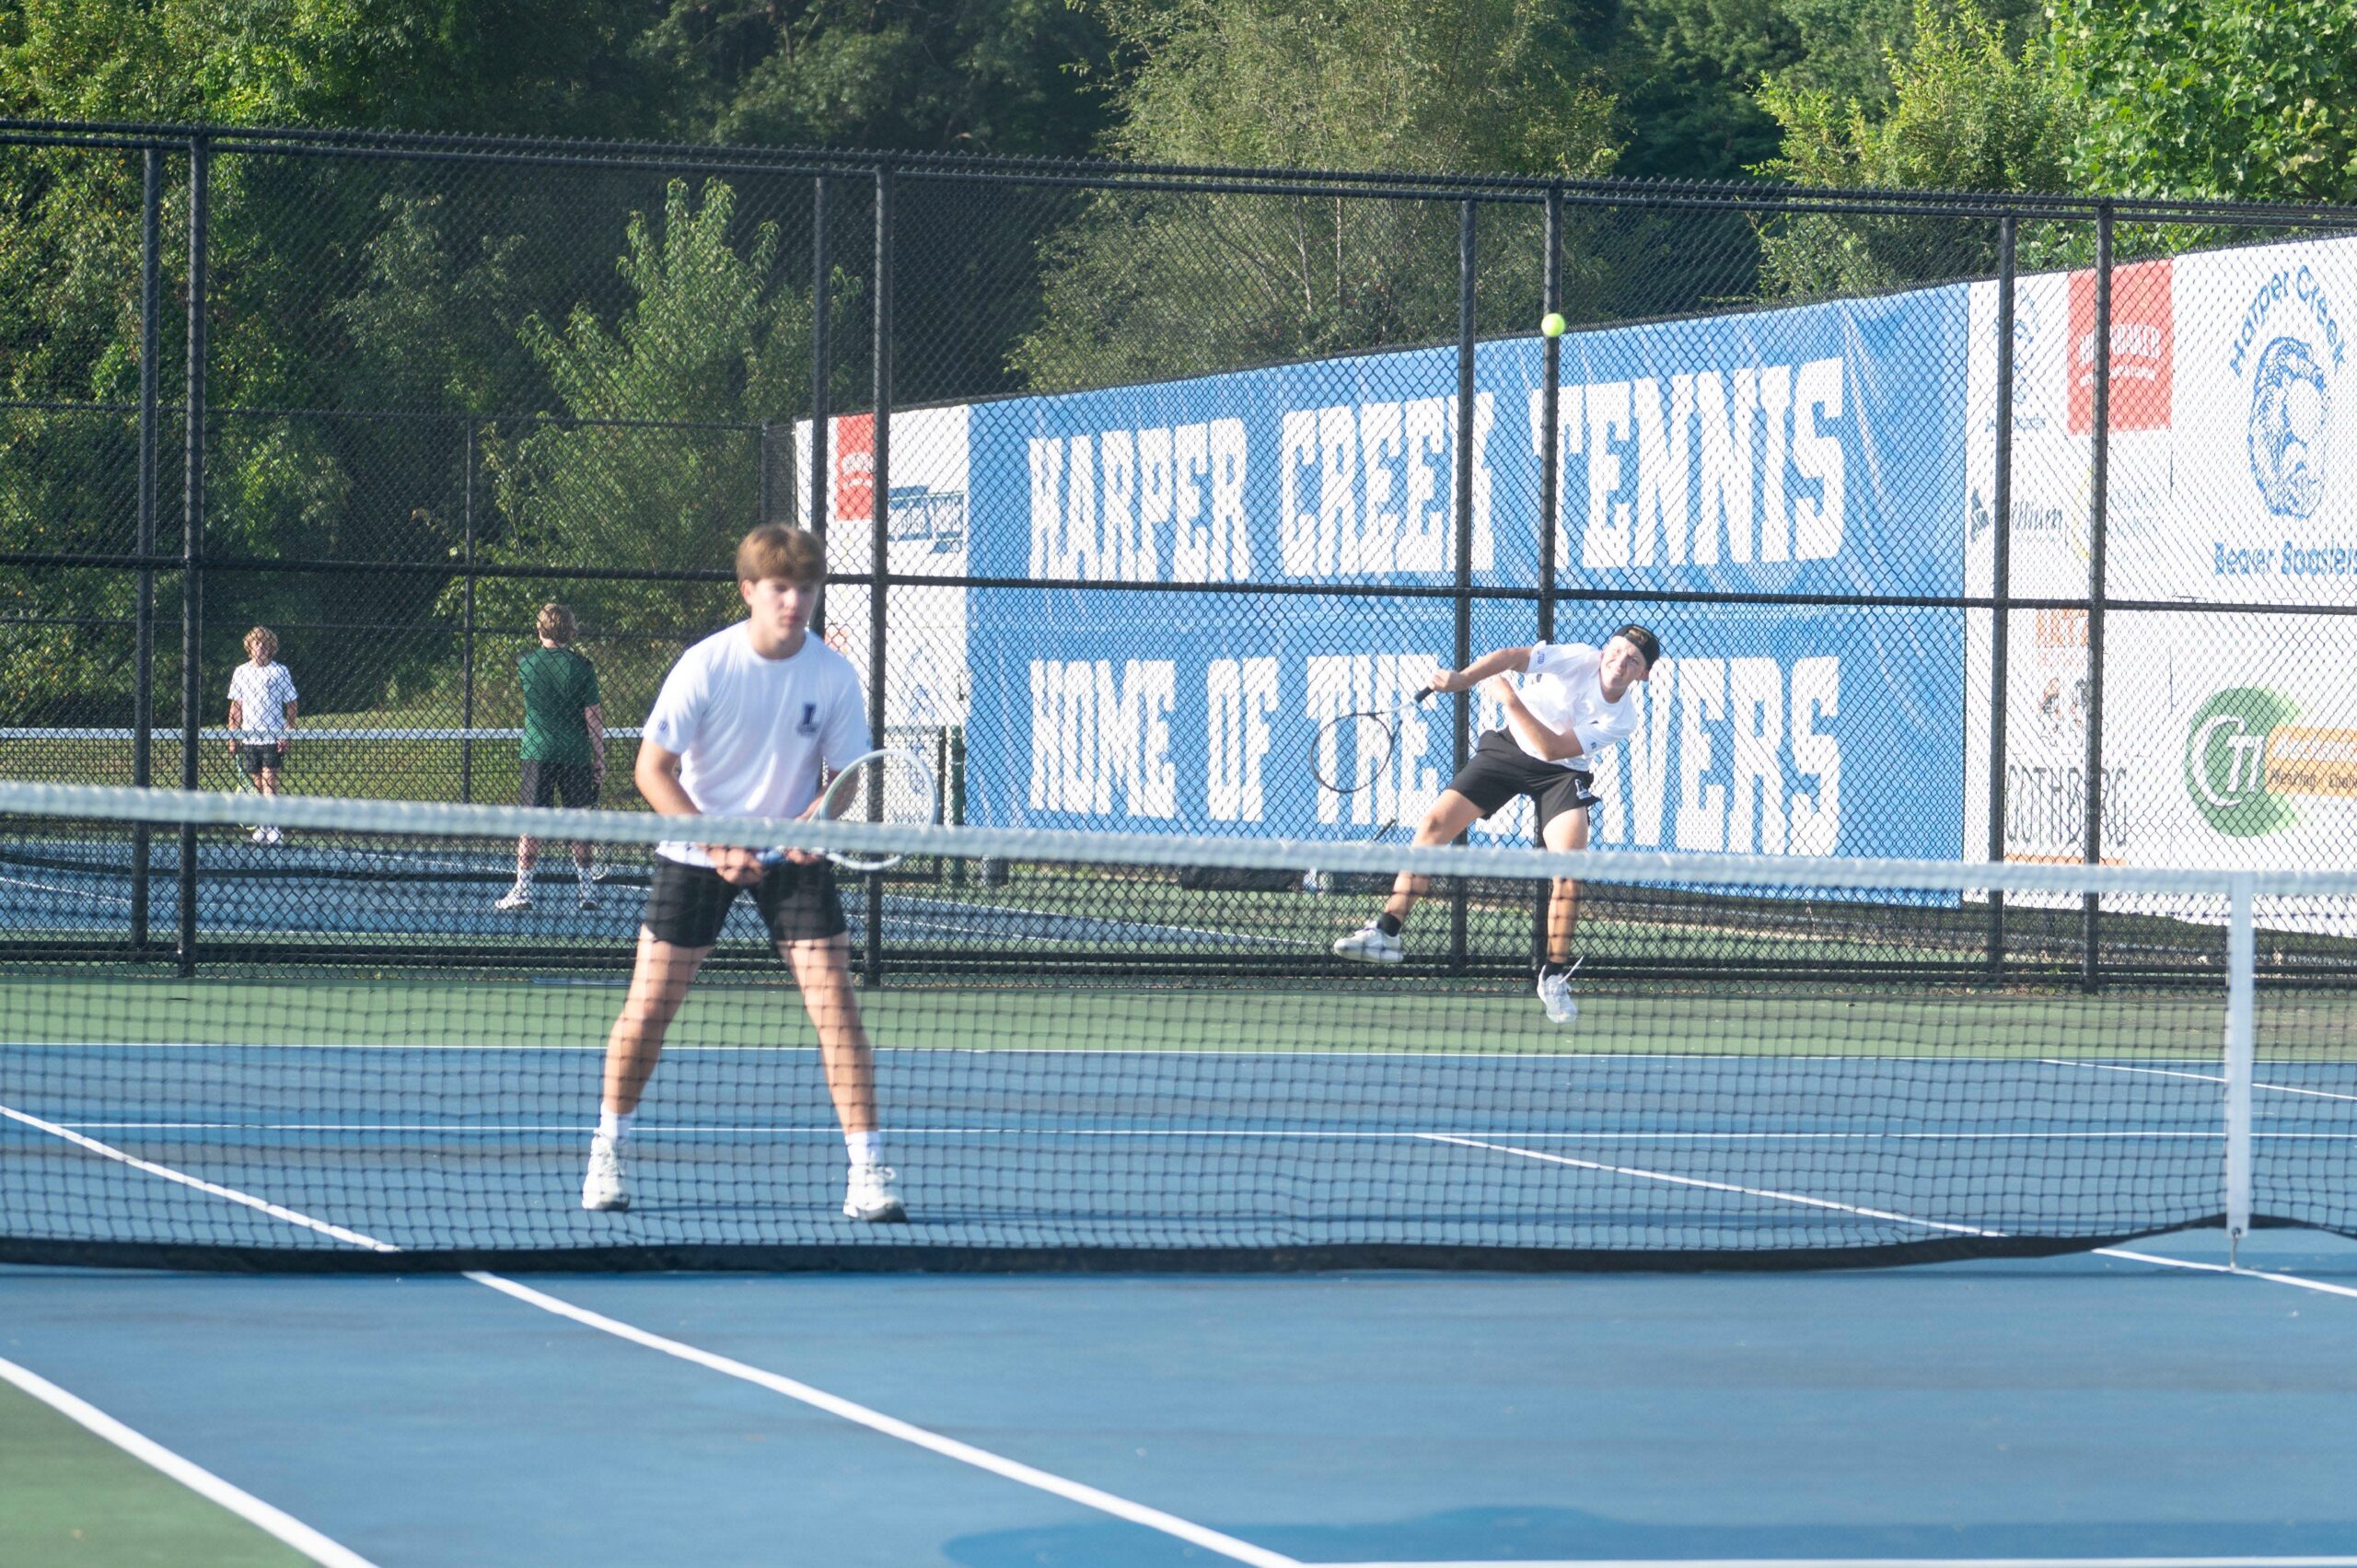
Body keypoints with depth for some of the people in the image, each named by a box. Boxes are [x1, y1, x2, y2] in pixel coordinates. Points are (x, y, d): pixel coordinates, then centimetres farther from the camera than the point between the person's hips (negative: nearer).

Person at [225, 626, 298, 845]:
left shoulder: (280, 672, 0)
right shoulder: (241, 672, 9)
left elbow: (291, 705, 1)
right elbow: (236, 707, 13)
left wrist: (286, 733, -9)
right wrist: (233, 736, 8)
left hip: (273, 737, -4)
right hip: (248, 737, 4)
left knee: (269, 779, -11)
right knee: (256, 781, 5)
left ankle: (270, 825, -13)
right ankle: (262, 826, 10)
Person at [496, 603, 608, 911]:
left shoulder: (525, 664, 0)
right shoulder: (581, 667, -4)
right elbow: (593, 718, -3)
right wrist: (600, 759, 3)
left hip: (537, 751, 0)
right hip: (576, 753, 0)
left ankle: (522, 889, -6)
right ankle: (588, 890, 10)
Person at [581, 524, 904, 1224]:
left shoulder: (834, 674, -10)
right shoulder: (706, 666, -16)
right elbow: (652, 770, -12)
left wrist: (815, 823, -24)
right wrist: (718, 846, -20)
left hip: (791, 853, 1)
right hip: (695, 849, -1)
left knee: (833, 999, -11)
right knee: (649, 1004, -3)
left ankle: (869, 1170, -8)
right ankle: (608, 1152, 17)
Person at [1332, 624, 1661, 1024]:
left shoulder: (1622, 720, -22)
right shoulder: (1579, 659, -21)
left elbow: (1553, 749, -28)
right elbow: (1511, 658, -29)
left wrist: (1512, 701, -34)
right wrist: (1462, 678, -45)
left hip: (1562, 773, -1)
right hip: (1510, 747, 1)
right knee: (1434, 824, -9)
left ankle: (1554, 976, -6)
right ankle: (1386, 933, -3)